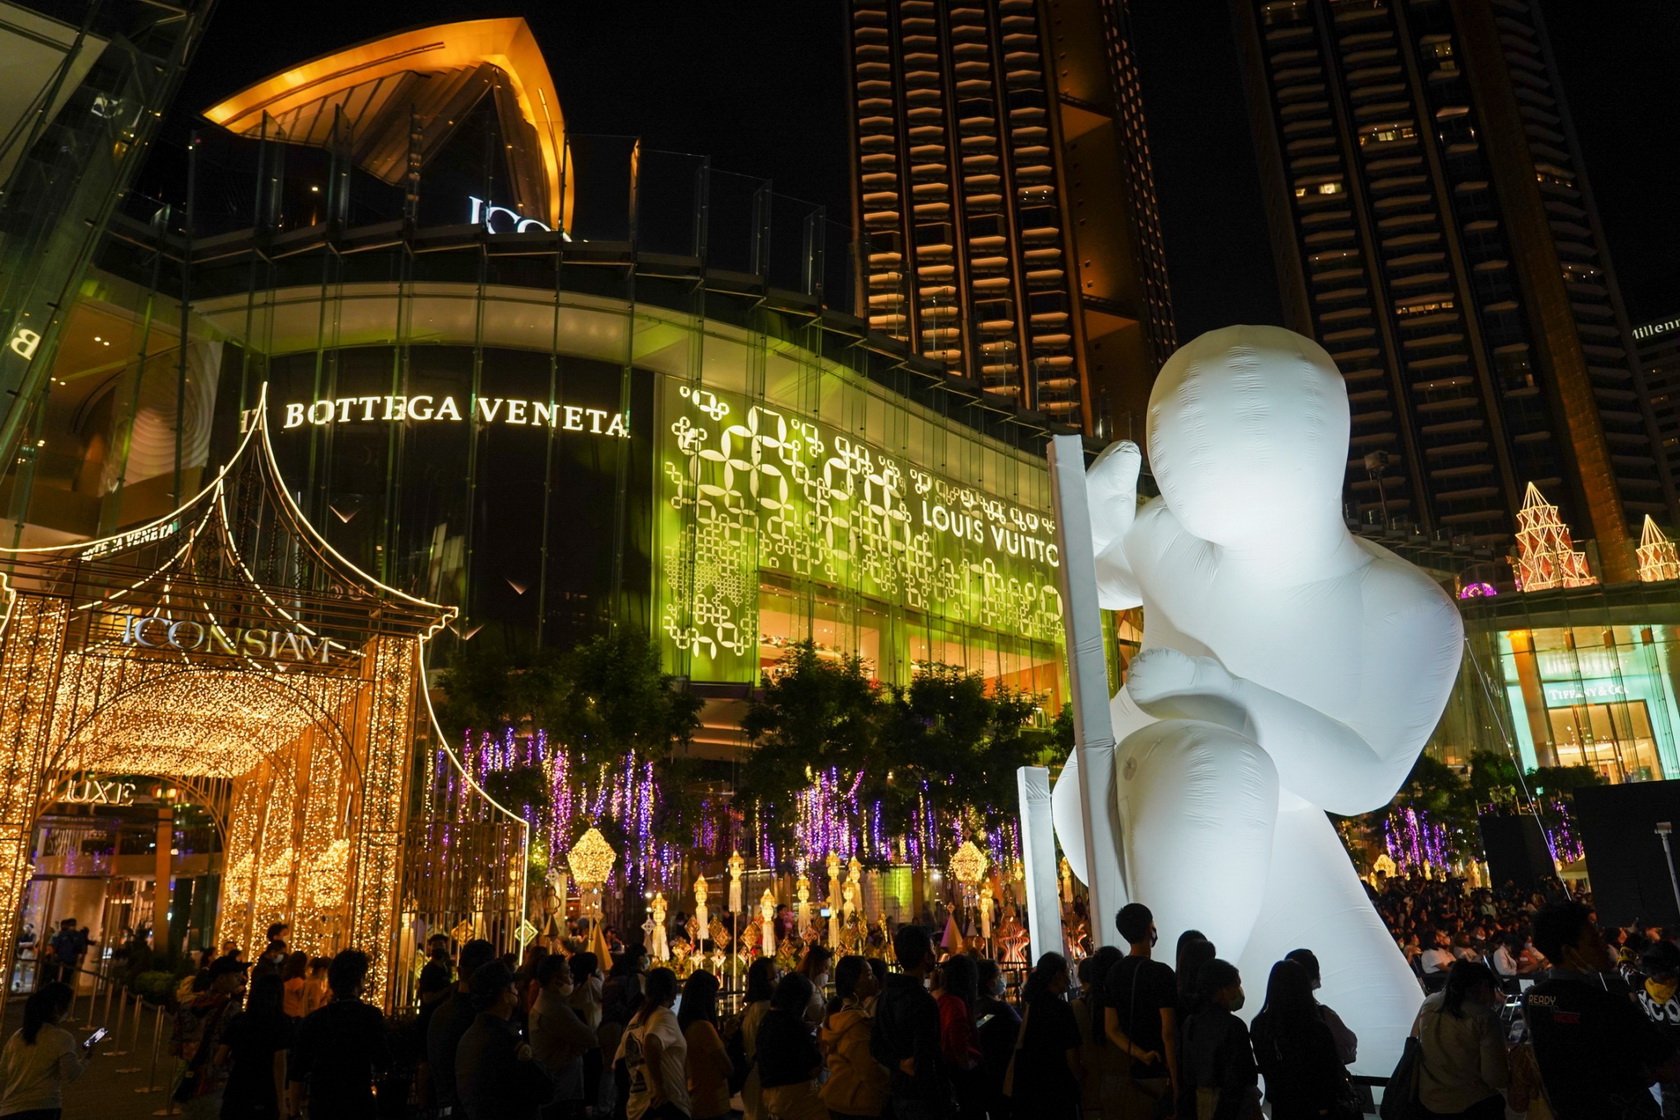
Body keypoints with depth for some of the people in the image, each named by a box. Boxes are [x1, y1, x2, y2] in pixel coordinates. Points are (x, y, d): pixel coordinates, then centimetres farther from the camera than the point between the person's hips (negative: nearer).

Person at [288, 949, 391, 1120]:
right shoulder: (371, 1016, -11)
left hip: (320, 1106, 4)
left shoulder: (312, 1020, 1)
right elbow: (382, 1063, -15)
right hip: (358, 1104, -4)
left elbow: (296, 1073, 5)